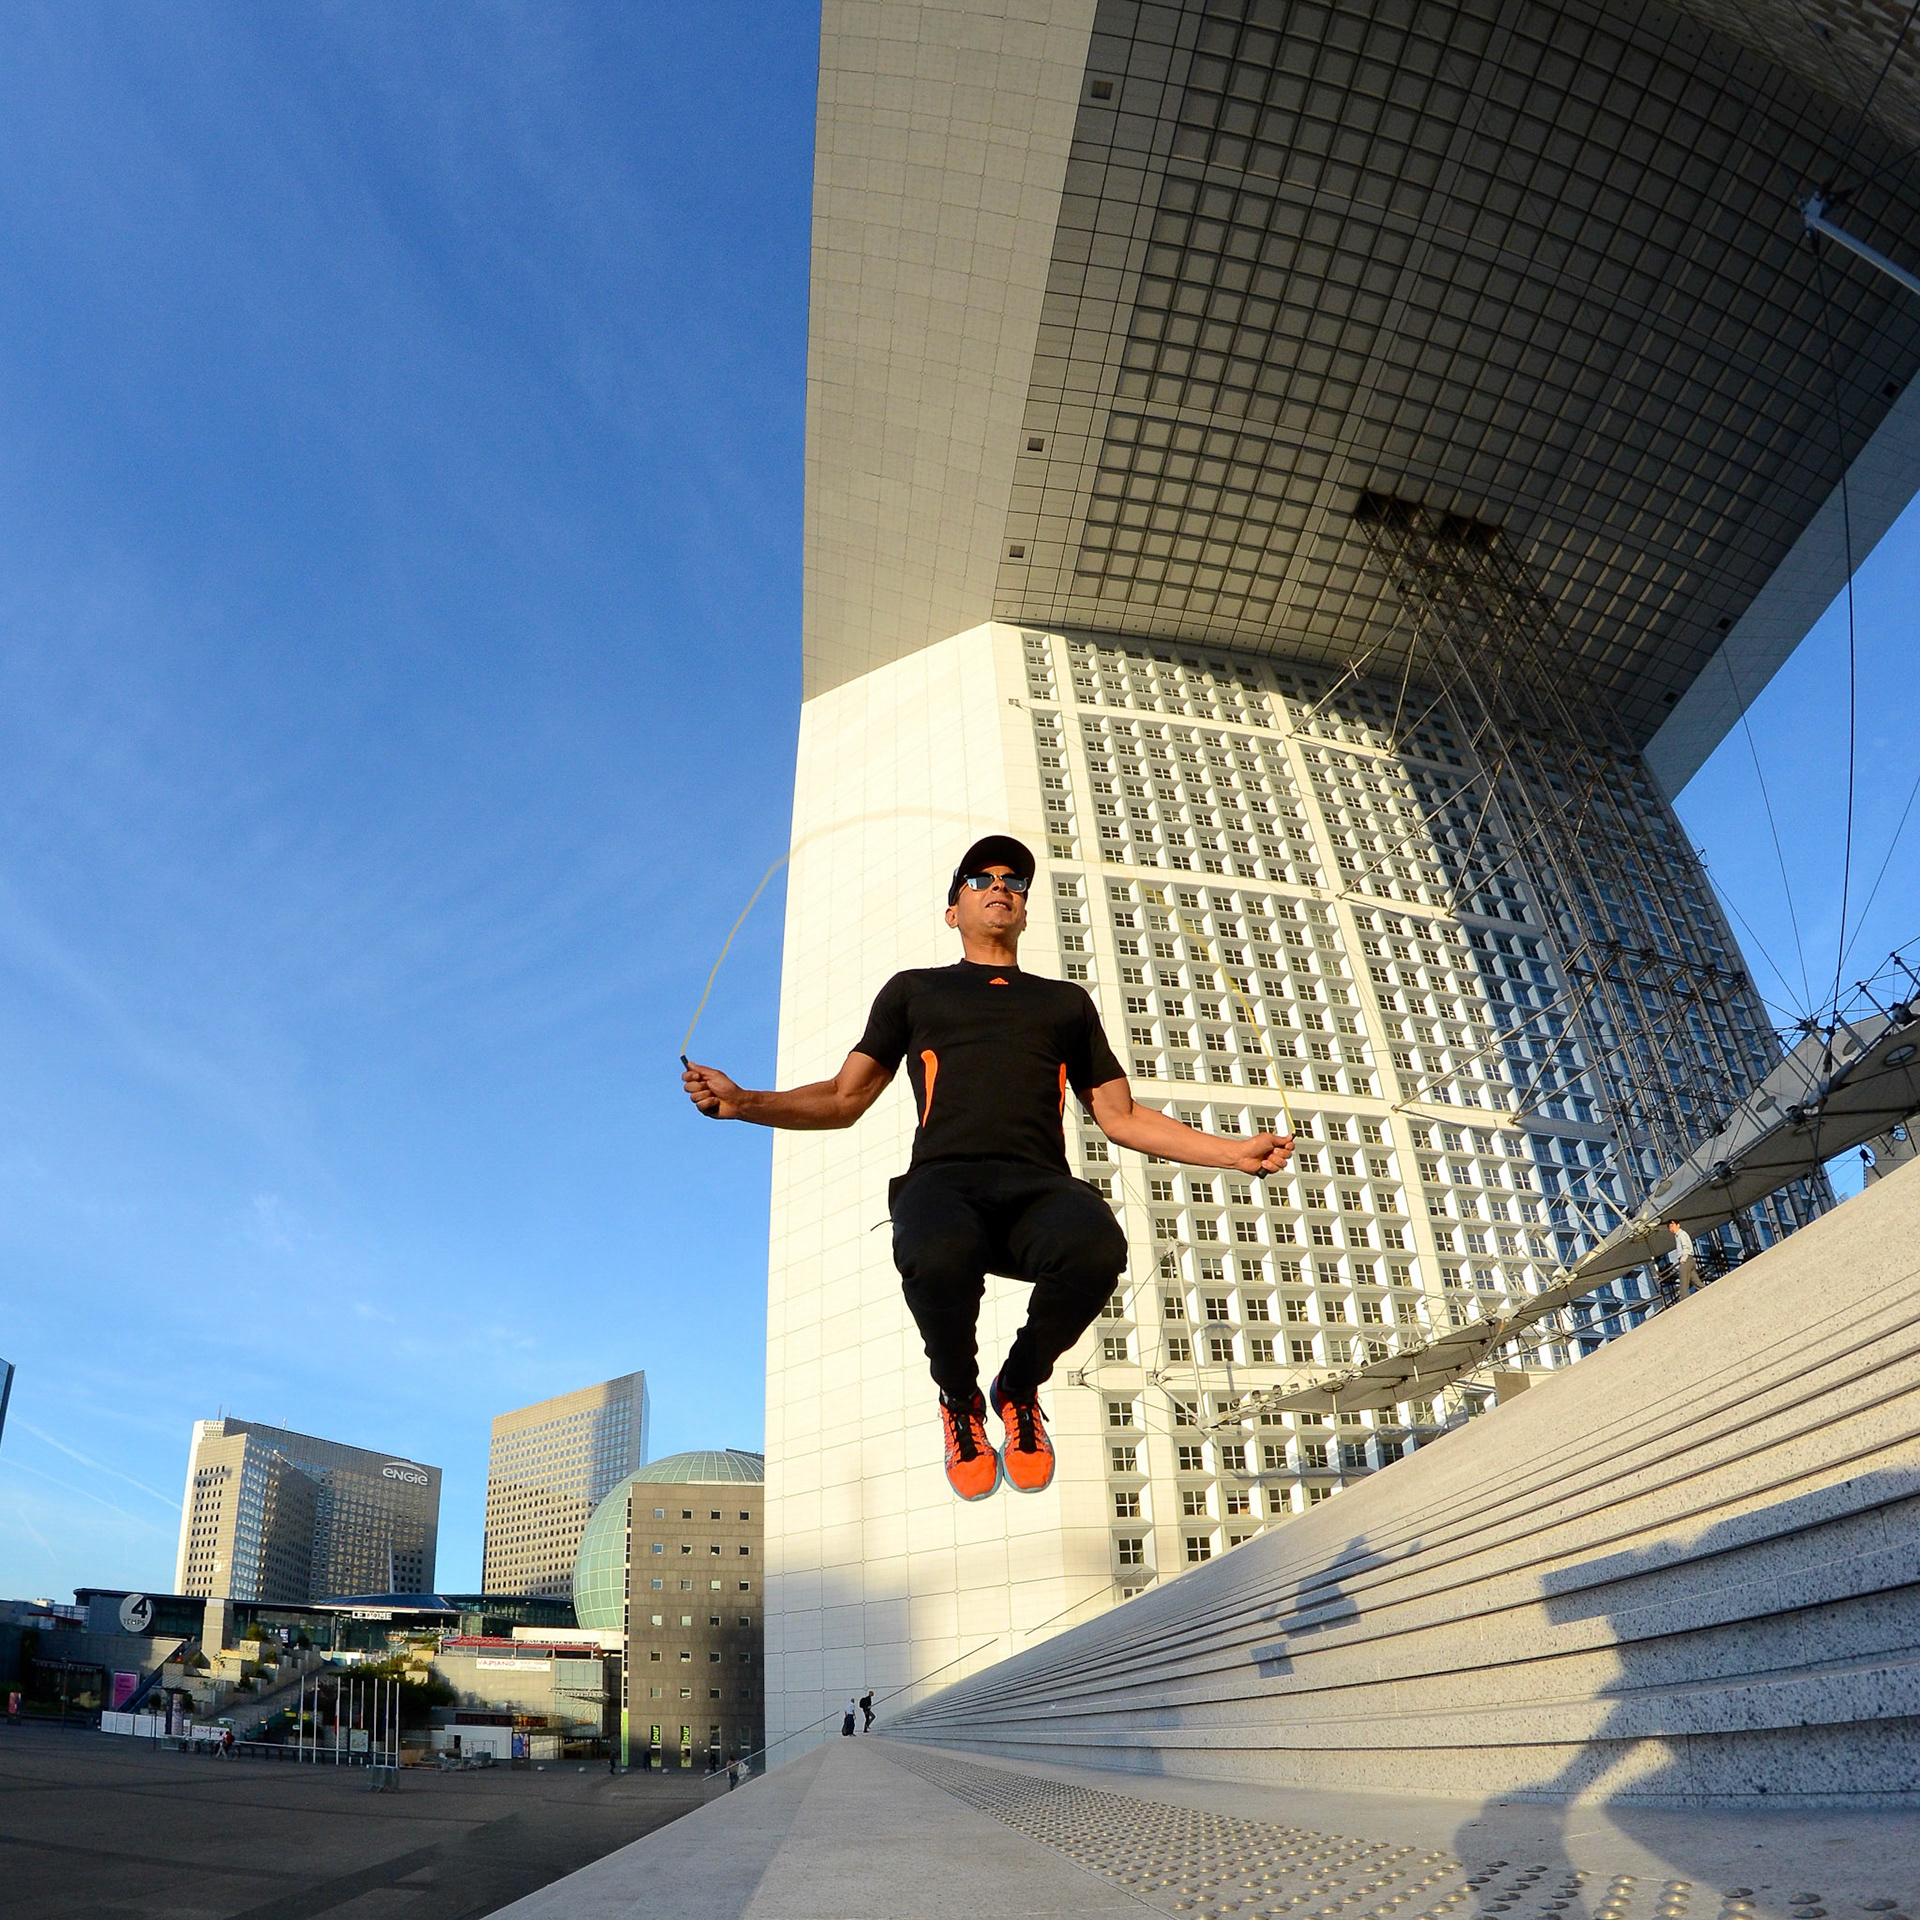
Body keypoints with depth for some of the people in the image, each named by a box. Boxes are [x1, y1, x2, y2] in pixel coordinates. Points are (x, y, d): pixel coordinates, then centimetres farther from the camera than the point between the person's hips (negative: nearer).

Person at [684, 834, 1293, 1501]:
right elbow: (843, 1101, 22)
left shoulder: (1068, 1001, 31)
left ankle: (1020, 1389, -1)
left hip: (1040, 1185, 1)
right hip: (943, 1178, -1)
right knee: (939, 1258, -39)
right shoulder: (914, 989, 28)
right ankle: (961, 1401, -1)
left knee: (1097, 1248, -36)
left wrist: (1236, 1152, 19)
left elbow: (1121, 1116, 28)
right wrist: (742, 1102, 5)